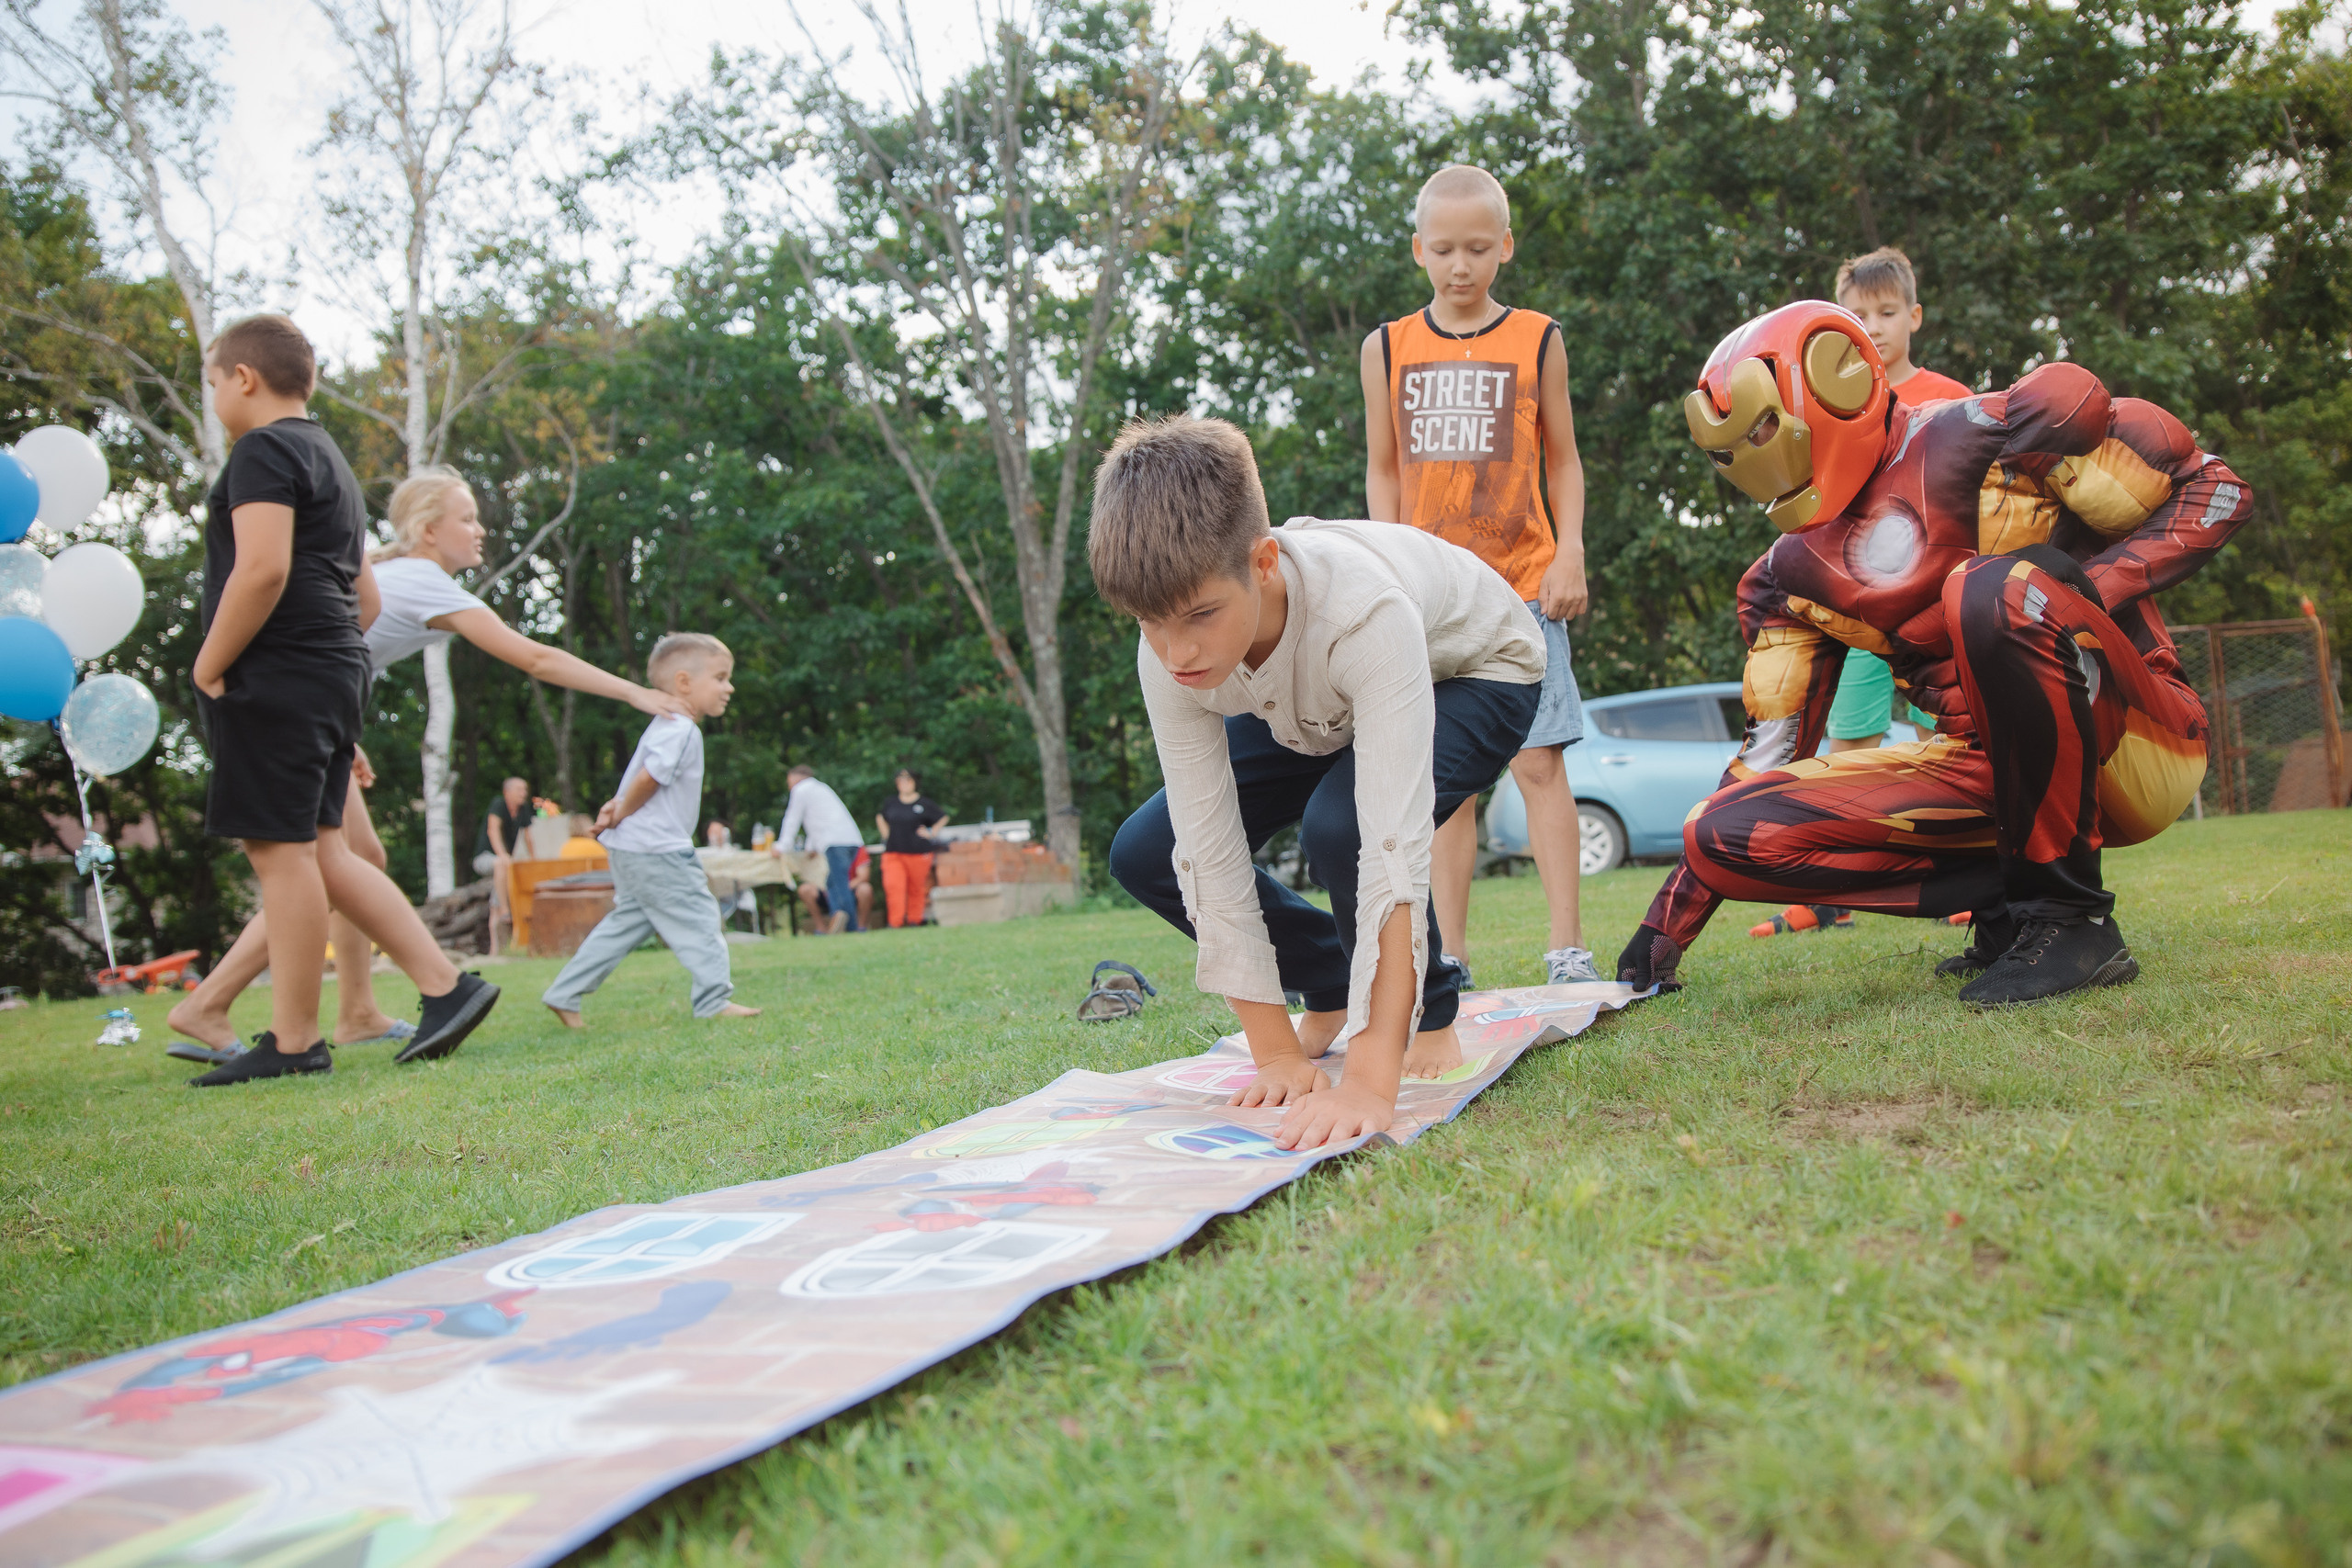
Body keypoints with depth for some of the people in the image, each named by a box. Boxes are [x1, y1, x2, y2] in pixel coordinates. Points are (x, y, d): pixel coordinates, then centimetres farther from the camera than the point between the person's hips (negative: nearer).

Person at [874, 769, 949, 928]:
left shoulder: (925, 803, 0)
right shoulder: (890, 803, 10)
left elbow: (943, 818, 10)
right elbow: (880, 818, 28)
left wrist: (930, 833, 0)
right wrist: (886, 835, 15)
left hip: (918, 852, -2)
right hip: (893, 852, 2)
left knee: (916, 888, 4)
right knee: (892, 885, -13)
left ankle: (914, 921, 18)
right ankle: (895, 923, -11)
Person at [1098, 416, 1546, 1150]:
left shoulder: (1366, 613, -45)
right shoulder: (1170, 652, -29)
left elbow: (1393, 844, -51)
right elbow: (1210, 850, -26)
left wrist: (1368, 1084, -55)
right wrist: (1275, 1053, -27)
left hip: (1473, 675, -5)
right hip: (1317, 707, 5)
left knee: (1341, 824, -36)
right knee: (1145, 855, -9)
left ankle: (1429, 1013, -6)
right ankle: (1333, 988, 13)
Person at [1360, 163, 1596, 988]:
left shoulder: (1537, 340, 6)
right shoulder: (1389, 348, 8)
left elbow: (1562, 459, 10)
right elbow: (1381, 469, 11)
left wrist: (1570, 553, -1)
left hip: (1522, 586, -1)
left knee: (1538, 761, -6)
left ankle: (1566, 945, -1)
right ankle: (1448, 956, 7)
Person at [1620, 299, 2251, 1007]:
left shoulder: (1985, 437, -12)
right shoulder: (1791, 576, 7)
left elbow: (2213, 489, -7)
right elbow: (1770, 752, 9)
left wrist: (2084, 587, -24)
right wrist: (1673, 916, 5)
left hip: (2131, 746, -5)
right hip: (1994, 768, 6)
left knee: (1991, 590, -34)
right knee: (1727, 832, -9)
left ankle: (2071, 915, -22)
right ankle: (2009, 892, -2)